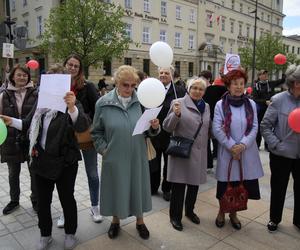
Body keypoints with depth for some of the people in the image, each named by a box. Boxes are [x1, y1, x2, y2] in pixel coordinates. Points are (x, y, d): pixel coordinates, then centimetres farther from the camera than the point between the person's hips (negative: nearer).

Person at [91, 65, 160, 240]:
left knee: (138, 187, 16)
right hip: (114, 158, -1)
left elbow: (150, 130, 2)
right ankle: (116, 221, 41)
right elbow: (97, 132, 3)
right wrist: (104, 150, -6)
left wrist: (155, 127, -19)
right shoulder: (103, 103, -7)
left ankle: (140, 221, 40)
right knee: (116, 188, 15)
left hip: (137, 157, 1)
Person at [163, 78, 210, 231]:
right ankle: (175, 216, 24)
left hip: (199, 153, 6)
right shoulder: (178, 103, -8)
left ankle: (190, 211, 40)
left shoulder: (206, 106, 10)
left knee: (194, 184, 18)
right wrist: (176, 114, -28)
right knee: (179, 186, 5)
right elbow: (167, 127, -11)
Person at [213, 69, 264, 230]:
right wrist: (232, 146, -15)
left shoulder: (251, 104, 5)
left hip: (247, 152, 3)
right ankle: (221, 212, 32)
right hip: (226, 151, -2)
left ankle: (233, 213, 32)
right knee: (225, 184, 7)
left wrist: (242, 145, -14)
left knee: (241, 185, 9)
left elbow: (254, 127, 0)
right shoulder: (220, 105, -4)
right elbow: (217, 129, -9)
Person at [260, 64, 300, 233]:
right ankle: (275, 219, 35)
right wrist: (276, 145, -15)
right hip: (282, 154, -3)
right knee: (279, 188, 13)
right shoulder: (279, 100, -12)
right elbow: (265, 126, -9)